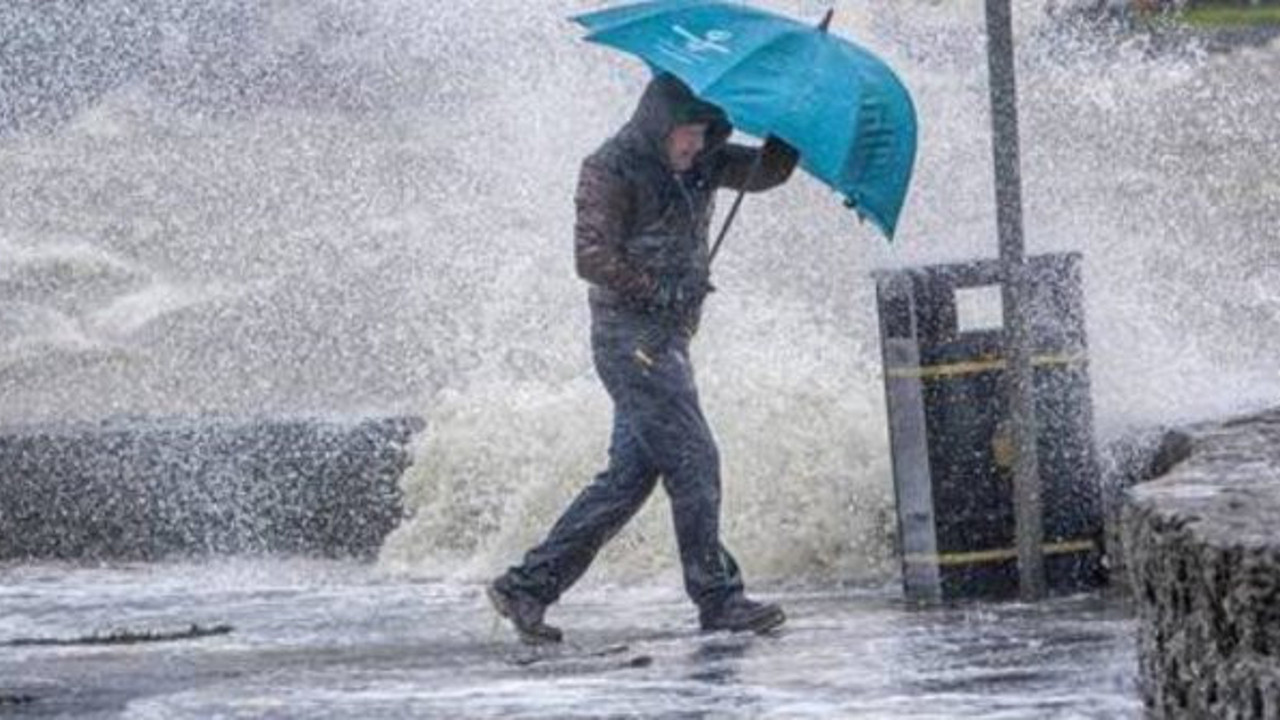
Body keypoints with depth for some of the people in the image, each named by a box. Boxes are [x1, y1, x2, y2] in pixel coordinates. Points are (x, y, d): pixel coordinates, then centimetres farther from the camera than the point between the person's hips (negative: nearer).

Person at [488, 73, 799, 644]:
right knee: (693, 462, -12)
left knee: (630, 473, 7)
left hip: (667, 338, 9)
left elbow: (765, 172, 10)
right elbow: (593, 258, -15)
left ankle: (529, 585, 10)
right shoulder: (610, 170, -10)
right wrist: (660, 292, -14)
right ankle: (718, 600, -8)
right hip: (630, 335, -9)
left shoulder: (699, 165, 13)